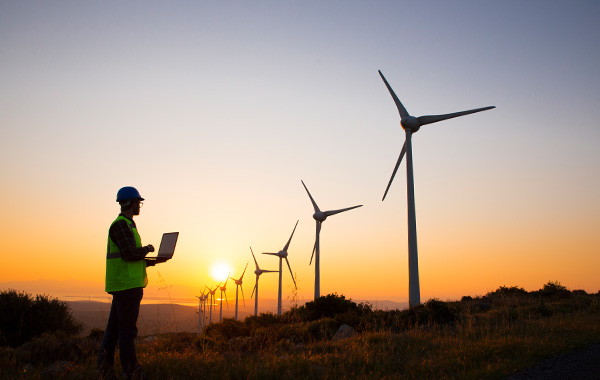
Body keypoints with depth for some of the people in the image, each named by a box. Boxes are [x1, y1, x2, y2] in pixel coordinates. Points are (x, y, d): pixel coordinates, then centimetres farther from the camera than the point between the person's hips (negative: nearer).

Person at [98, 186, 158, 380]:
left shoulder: (126, 225, 21)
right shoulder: (121, 224, -11)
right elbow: (130, 254, -22)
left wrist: (151, 261, 14)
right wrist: (147, 249, -4)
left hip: (123, 286, 10)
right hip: (127, 285, -10)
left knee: (114, 328, 9)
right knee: (127, 330, -4)